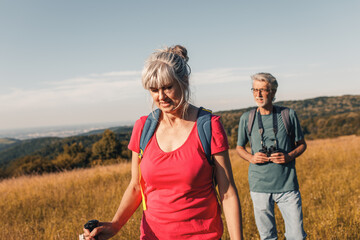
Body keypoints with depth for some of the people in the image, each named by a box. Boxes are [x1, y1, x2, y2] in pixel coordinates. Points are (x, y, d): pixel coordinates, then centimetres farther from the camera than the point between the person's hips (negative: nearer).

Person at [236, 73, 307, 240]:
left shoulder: (288, 115, 0)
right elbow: (239, 147, 14)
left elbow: (302, 144, 10)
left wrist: (289, 156, -11)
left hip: (287, 185, -1)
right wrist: (251, 157, -8)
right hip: (259, 186, 1)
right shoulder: (246, 118, 2)